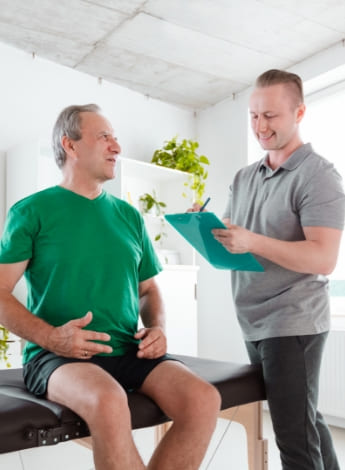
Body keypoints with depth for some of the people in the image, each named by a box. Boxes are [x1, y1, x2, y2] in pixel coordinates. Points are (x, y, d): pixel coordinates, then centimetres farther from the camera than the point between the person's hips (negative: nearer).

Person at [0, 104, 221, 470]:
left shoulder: (129, 216, 15)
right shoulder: (31, 212, 1)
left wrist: (157, 328, 1)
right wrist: (50, 337, -18)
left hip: (129, 352, 5)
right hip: (58, 356, -4)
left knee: (203, 399, -21)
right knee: (109, 402, -36)